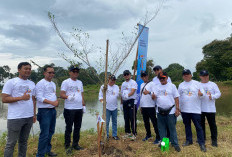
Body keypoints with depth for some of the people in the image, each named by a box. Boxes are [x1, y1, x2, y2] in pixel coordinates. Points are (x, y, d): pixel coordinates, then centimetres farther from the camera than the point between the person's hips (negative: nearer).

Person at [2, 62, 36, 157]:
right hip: (15, 118, -5)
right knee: (11, 143, 4)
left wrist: (34, 114, 13)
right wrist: (21, 98, -18)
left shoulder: (32, 84, 13)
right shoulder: (11, 82, -4)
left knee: (24, 141, 14)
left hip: (29, 117, 5)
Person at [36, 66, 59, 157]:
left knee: (51, 132, 16)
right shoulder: (40, 83, -10)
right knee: (45, 134, -7)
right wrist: (52, 102, -28)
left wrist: (56, 101, 2)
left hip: (53, 110, 8)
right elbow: (39, 98, -18)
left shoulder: (53, 84, 16)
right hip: (44, 111, -8)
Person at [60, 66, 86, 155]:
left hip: (79, 109, 6)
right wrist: (68, 97, -29)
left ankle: (75, 144, 26)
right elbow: (61, 94, -10)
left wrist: (83, 105, 15)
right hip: (69, 109, -6)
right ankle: (67, 146, 15)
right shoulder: (66, 82, -3)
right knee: (69, 128, 2)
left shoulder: (80, 82, 16)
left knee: (77, 127, 12)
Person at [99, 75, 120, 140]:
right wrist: (102, 101, -18)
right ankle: (106, 135, 11)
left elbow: (118, 95, 6)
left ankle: (114, 135, 20)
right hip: (107, 107, -3)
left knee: (114, 122, 10)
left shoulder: (116, 87, 12)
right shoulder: (103, 86, 2)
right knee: (106, 122, -1)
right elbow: (100, 96, 0)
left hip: (114, 107, 3)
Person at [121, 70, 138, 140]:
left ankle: (134, 134, -1)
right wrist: (121, 103, 17)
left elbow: (132, 91, -18)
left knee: (132, 118, -7)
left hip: (131, 101, -7)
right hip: (124, 102, 7)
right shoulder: (123, 83, 19)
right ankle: (128, 132, 23)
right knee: (126, 118, 12)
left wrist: (127, 95, -36)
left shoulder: (133, 82, -3)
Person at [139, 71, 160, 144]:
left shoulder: (151, 84, -5)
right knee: (146, 122, 15)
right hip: (143, 106, 7)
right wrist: (141, 106, 19)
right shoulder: (142, 85, 15)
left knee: (154, 122, -3)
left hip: (150, 106, -7)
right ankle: (148, 134, 30)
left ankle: (158, 137, 4)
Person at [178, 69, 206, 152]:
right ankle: (189, 140, 28)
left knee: (198, 126, 0)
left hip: (195, 109, -3)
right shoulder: (181, 85, 10)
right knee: (187, 126, 14)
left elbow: (202, 94, -1)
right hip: (184, 110, 3)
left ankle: (201, 143, 10)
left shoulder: (197, 83, 1)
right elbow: (178, 96, 15)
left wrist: (200, 94, -25)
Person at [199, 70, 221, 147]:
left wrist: (212, 96, -21)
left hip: (210, 109, -2)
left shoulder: (213, 84, 5)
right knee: (201, 124, 13)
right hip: (200, 109, 2)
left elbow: (218, 93, -2)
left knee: (212, 124, 2)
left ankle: (214, 140, 15)